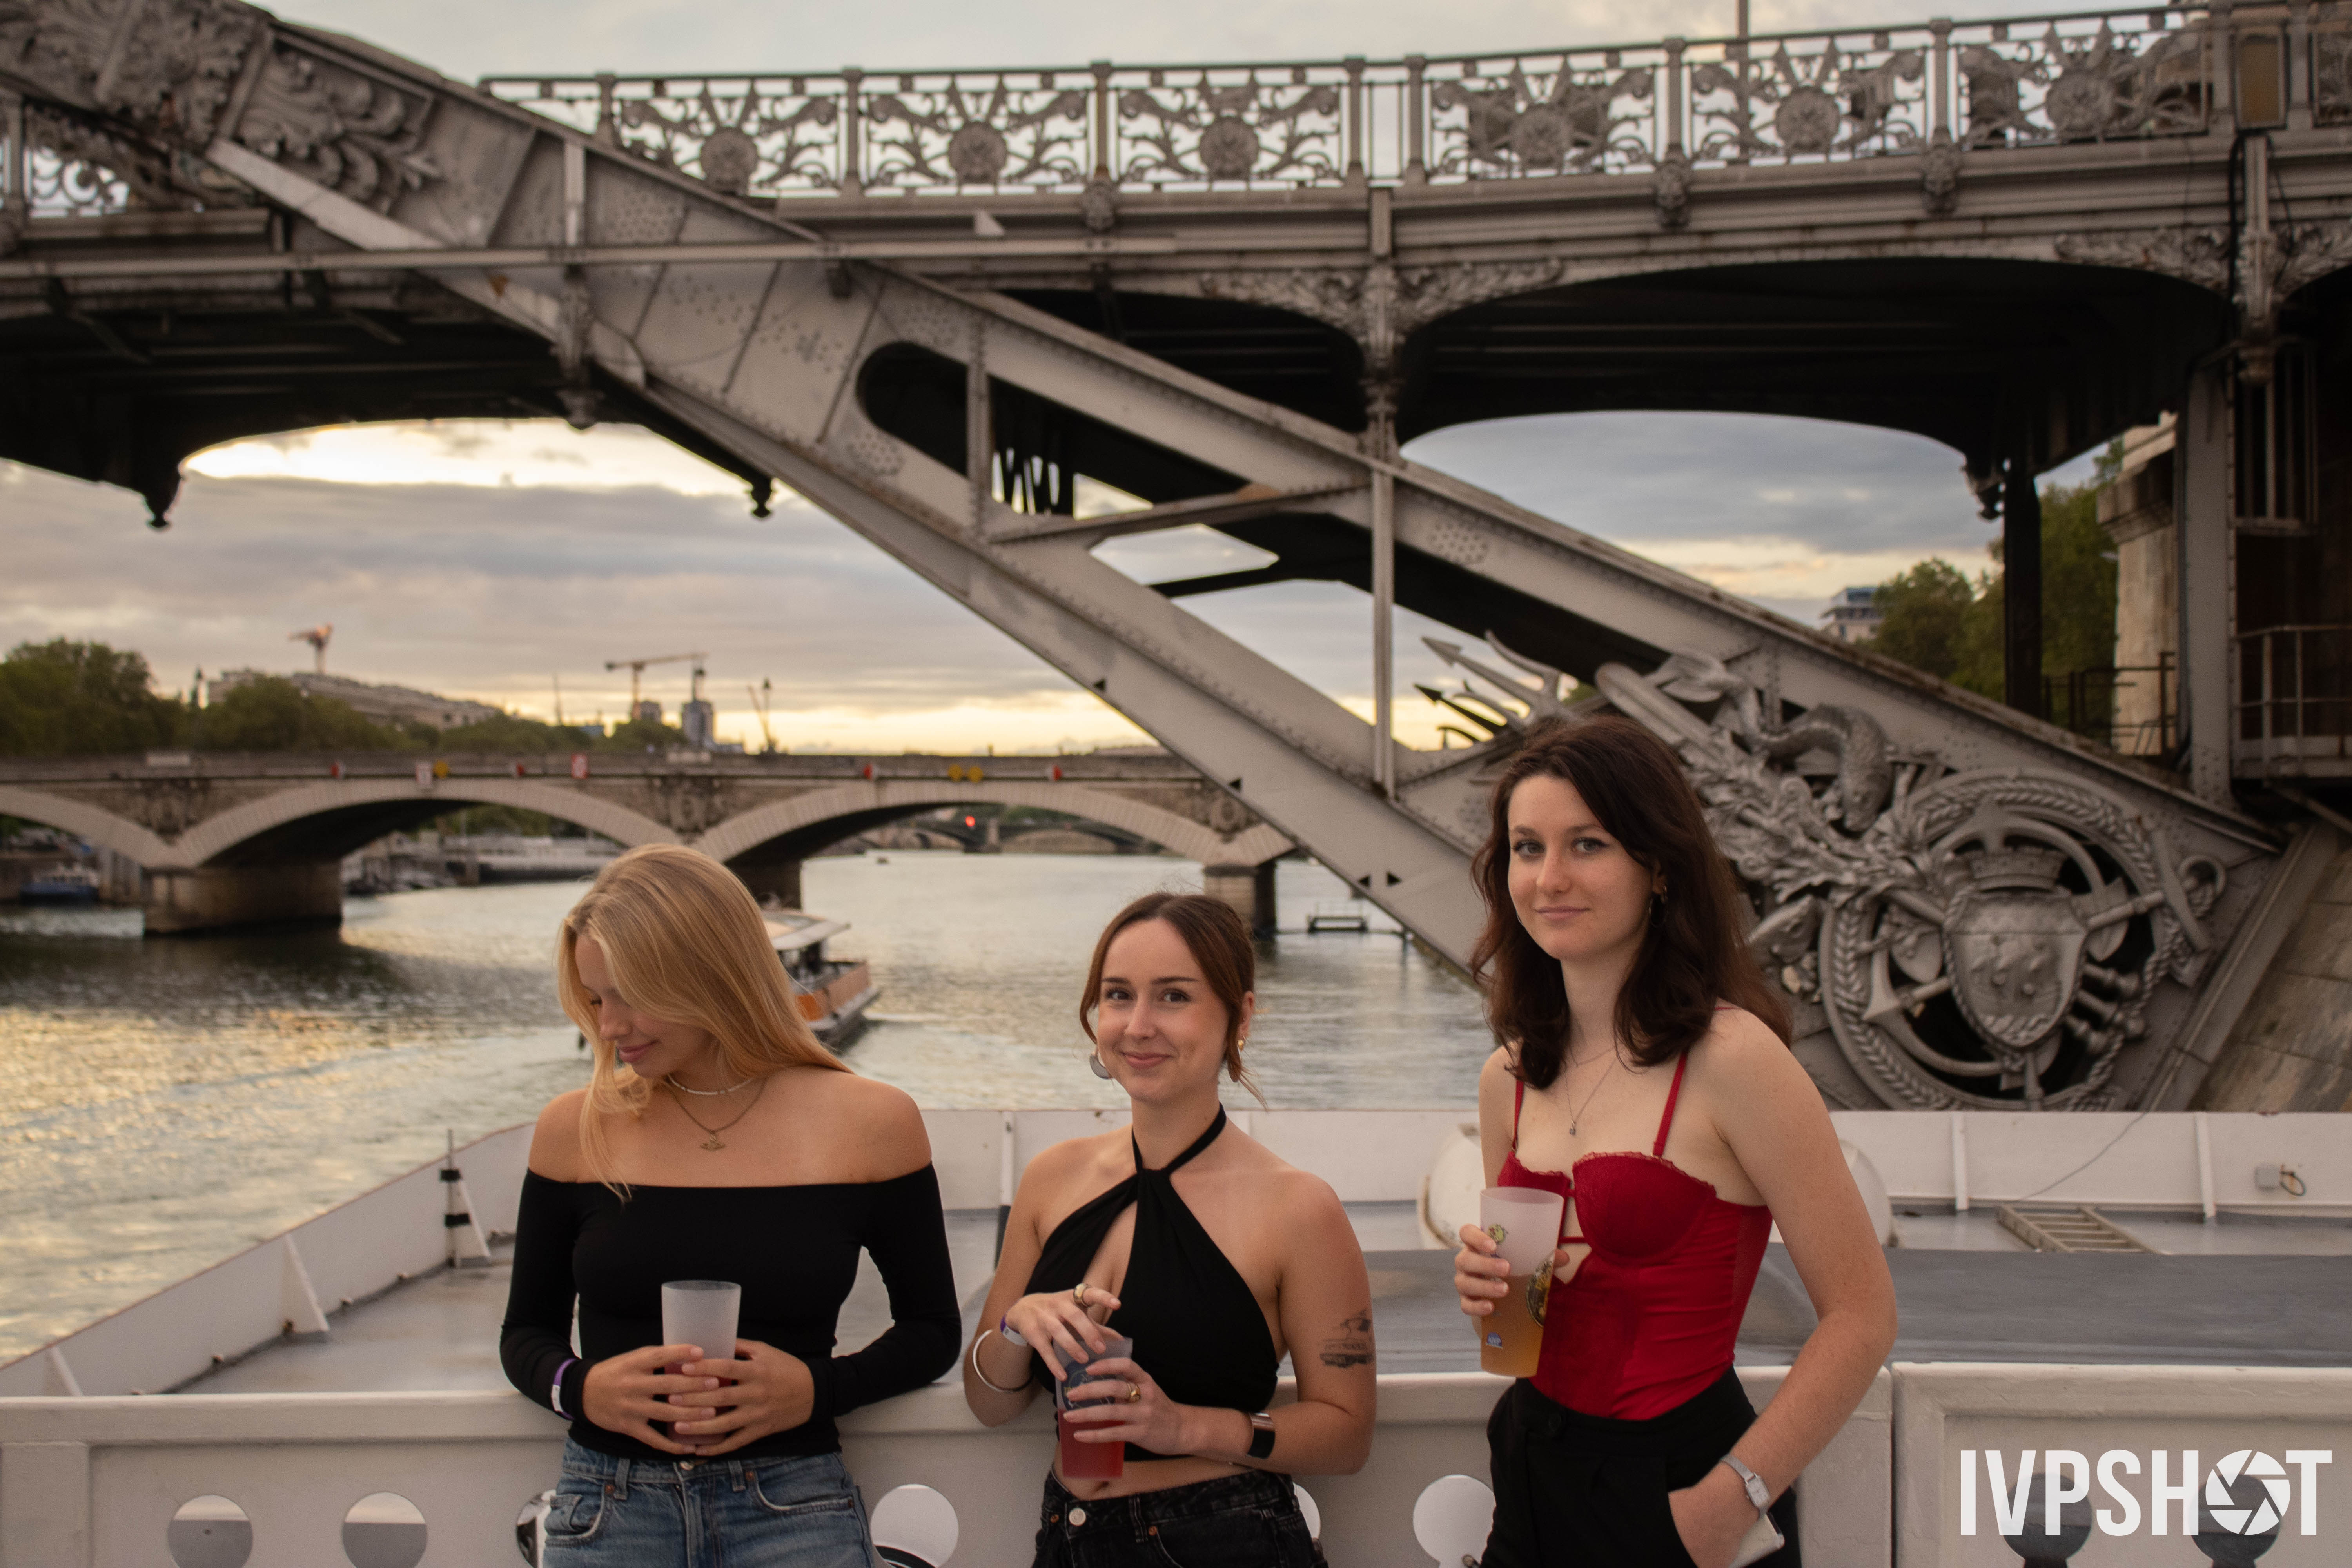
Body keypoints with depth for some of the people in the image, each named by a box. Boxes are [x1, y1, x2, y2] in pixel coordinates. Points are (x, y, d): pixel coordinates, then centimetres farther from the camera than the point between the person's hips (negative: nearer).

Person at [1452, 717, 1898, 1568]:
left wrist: (1728, 1500, -18)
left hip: (1673, 1487, -6)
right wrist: (1488, 1284, -4)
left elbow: (1862, 1317, -16)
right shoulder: (1508, 1080, 3)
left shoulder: (1730, 1057, -16)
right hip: (1536, 1479, 6)